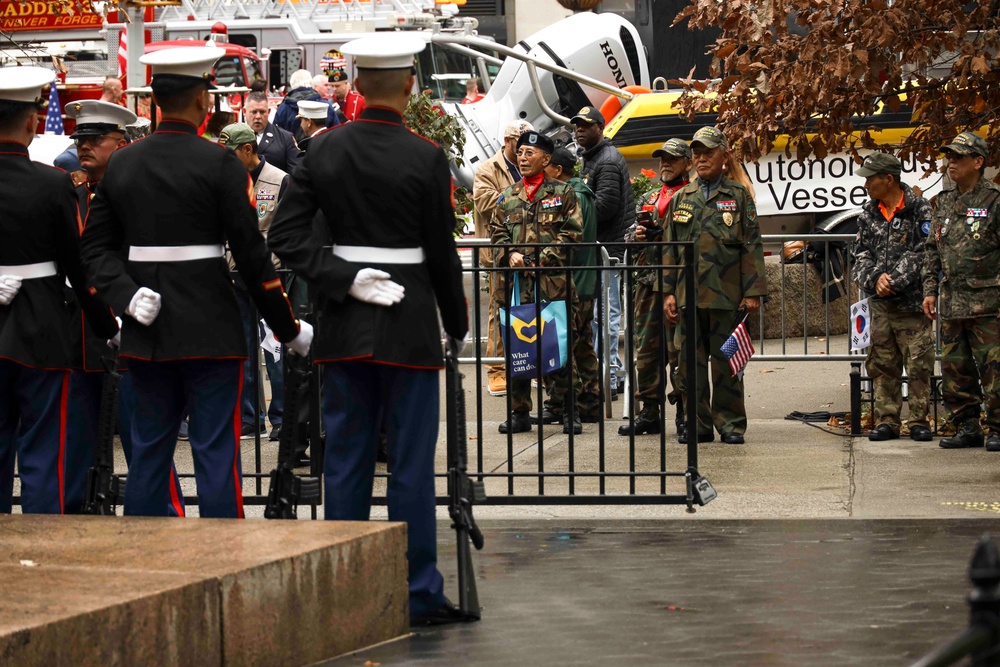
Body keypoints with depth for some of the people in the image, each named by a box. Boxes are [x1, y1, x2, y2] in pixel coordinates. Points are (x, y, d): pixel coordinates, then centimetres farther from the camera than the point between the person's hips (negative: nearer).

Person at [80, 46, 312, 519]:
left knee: (149, 451, 12)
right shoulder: (219, 164, -10)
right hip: (210, 331, -5)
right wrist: (289, 328, -2)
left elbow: (96, 246, 3)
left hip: (147, 334, 5)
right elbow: (251, 253, -9)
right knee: (216, 453, -1)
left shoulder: (121, 164, 6)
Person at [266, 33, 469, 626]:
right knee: (411, 462, 1)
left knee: (346, 459, 8)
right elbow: (442, 253, -5)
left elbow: (286, 236, -4)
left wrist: (344, 280, -6)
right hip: (409, 327, -4)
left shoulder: (324, 151, 1)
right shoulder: (426, 159, -10)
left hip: (344, 325, 4)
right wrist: (457, 324, 7)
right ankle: (419, 594, 4)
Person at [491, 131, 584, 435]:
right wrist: (509, 254, -5)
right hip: (517, 281, 3)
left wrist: (545, 258, -10)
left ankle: (568, 409, 5)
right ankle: (519, 412, 9)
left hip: (554, 280, -3)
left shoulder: (562, 192, 6)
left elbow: (573, 231, -1)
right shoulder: (508, 196, 17)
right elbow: (497, 232, 16)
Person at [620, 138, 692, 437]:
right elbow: (627, 237, 23)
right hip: (648, 282, 6)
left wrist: (661, 234, -17)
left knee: (679, 349, -7)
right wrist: (637, 236, 0)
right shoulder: (647, 199, 21)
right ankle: (649, 411, 13)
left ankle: (684, 412, -2)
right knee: (646, 348, 7)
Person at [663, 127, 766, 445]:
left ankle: (731, 424, 6)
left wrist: (753, 292, -5)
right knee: (691, 362, 3)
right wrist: (668, 292, 6)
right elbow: (670, 249, 14)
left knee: (727, 363, -1)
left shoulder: (739, 196, 5)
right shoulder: (681, 199, 14)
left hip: (726, 296, -3)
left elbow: (752, 247, 2)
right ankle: (697, 423, 10)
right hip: (688, 296, 3)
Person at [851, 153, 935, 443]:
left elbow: (922, 253, -11)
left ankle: (919, 421, 4)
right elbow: (862, 253, 9)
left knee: (919, 364, -3)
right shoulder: (868, 213, 11)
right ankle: (886, 421, 11)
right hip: (879, 302, 5)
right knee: (882, 365, 6)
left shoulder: (919, 209, -5)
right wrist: (875, 278, -9)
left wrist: (894, 281, -14)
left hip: (911, 301, -5)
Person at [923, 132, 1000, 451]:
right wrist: (930, 290, 12)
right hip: (951, 302, 7)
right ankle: (967, 427, 17)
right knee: (955, 369, 8)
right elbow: (932, 250, 20)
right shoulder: (945, 202, 15)